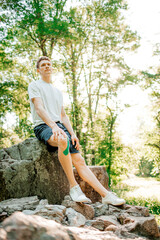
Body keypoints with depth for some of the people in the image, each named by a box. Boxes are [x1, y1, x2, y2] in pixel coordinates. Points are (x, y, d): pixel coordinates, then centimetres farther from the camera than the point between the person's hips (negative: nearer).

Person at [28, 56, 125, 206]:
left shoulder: (58, 92, 27)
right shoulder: (34, 85, 8)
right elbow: (39, 108, -9)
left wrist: (72, 134, 4)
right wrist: (53, 126, -25)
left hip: (60, 126, 6)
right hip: (43, 126, -5)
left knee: (79, 160, -10)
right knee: (63, 140, -40)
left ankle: (106, 195, -16)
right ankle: (73, 187, -34)